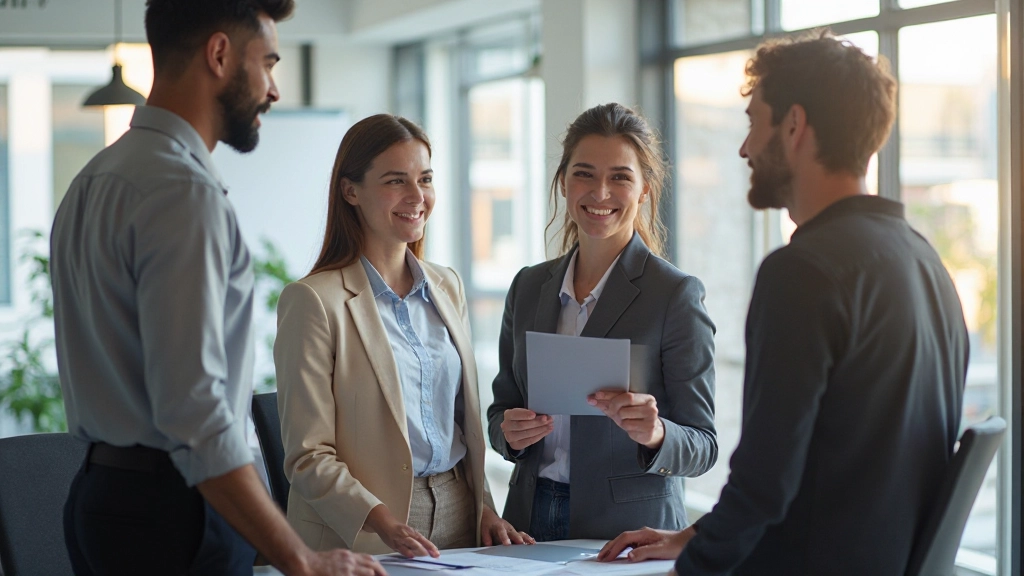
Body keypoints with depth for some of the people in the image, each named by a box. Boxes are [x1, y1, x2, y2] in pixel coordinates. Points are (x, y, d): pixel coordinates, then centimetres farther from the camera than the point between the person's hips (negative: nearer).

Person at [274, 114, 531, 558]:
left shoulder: (447, 288, 12)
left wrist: (485, 509, 4)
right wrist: (382, 522, -22)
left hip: (457, 519, 5)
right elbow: (307, 456, -10)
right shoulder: (314, 300, -8)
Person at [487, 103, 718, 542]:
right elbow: (502, 405, 13)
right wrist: (509, 432, -8)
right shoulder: (528, 288, 6)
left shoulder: (676, 295, -10)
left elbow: (703, 446, -9)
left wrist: (655, 434, -29)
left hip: (629, 531, -8)